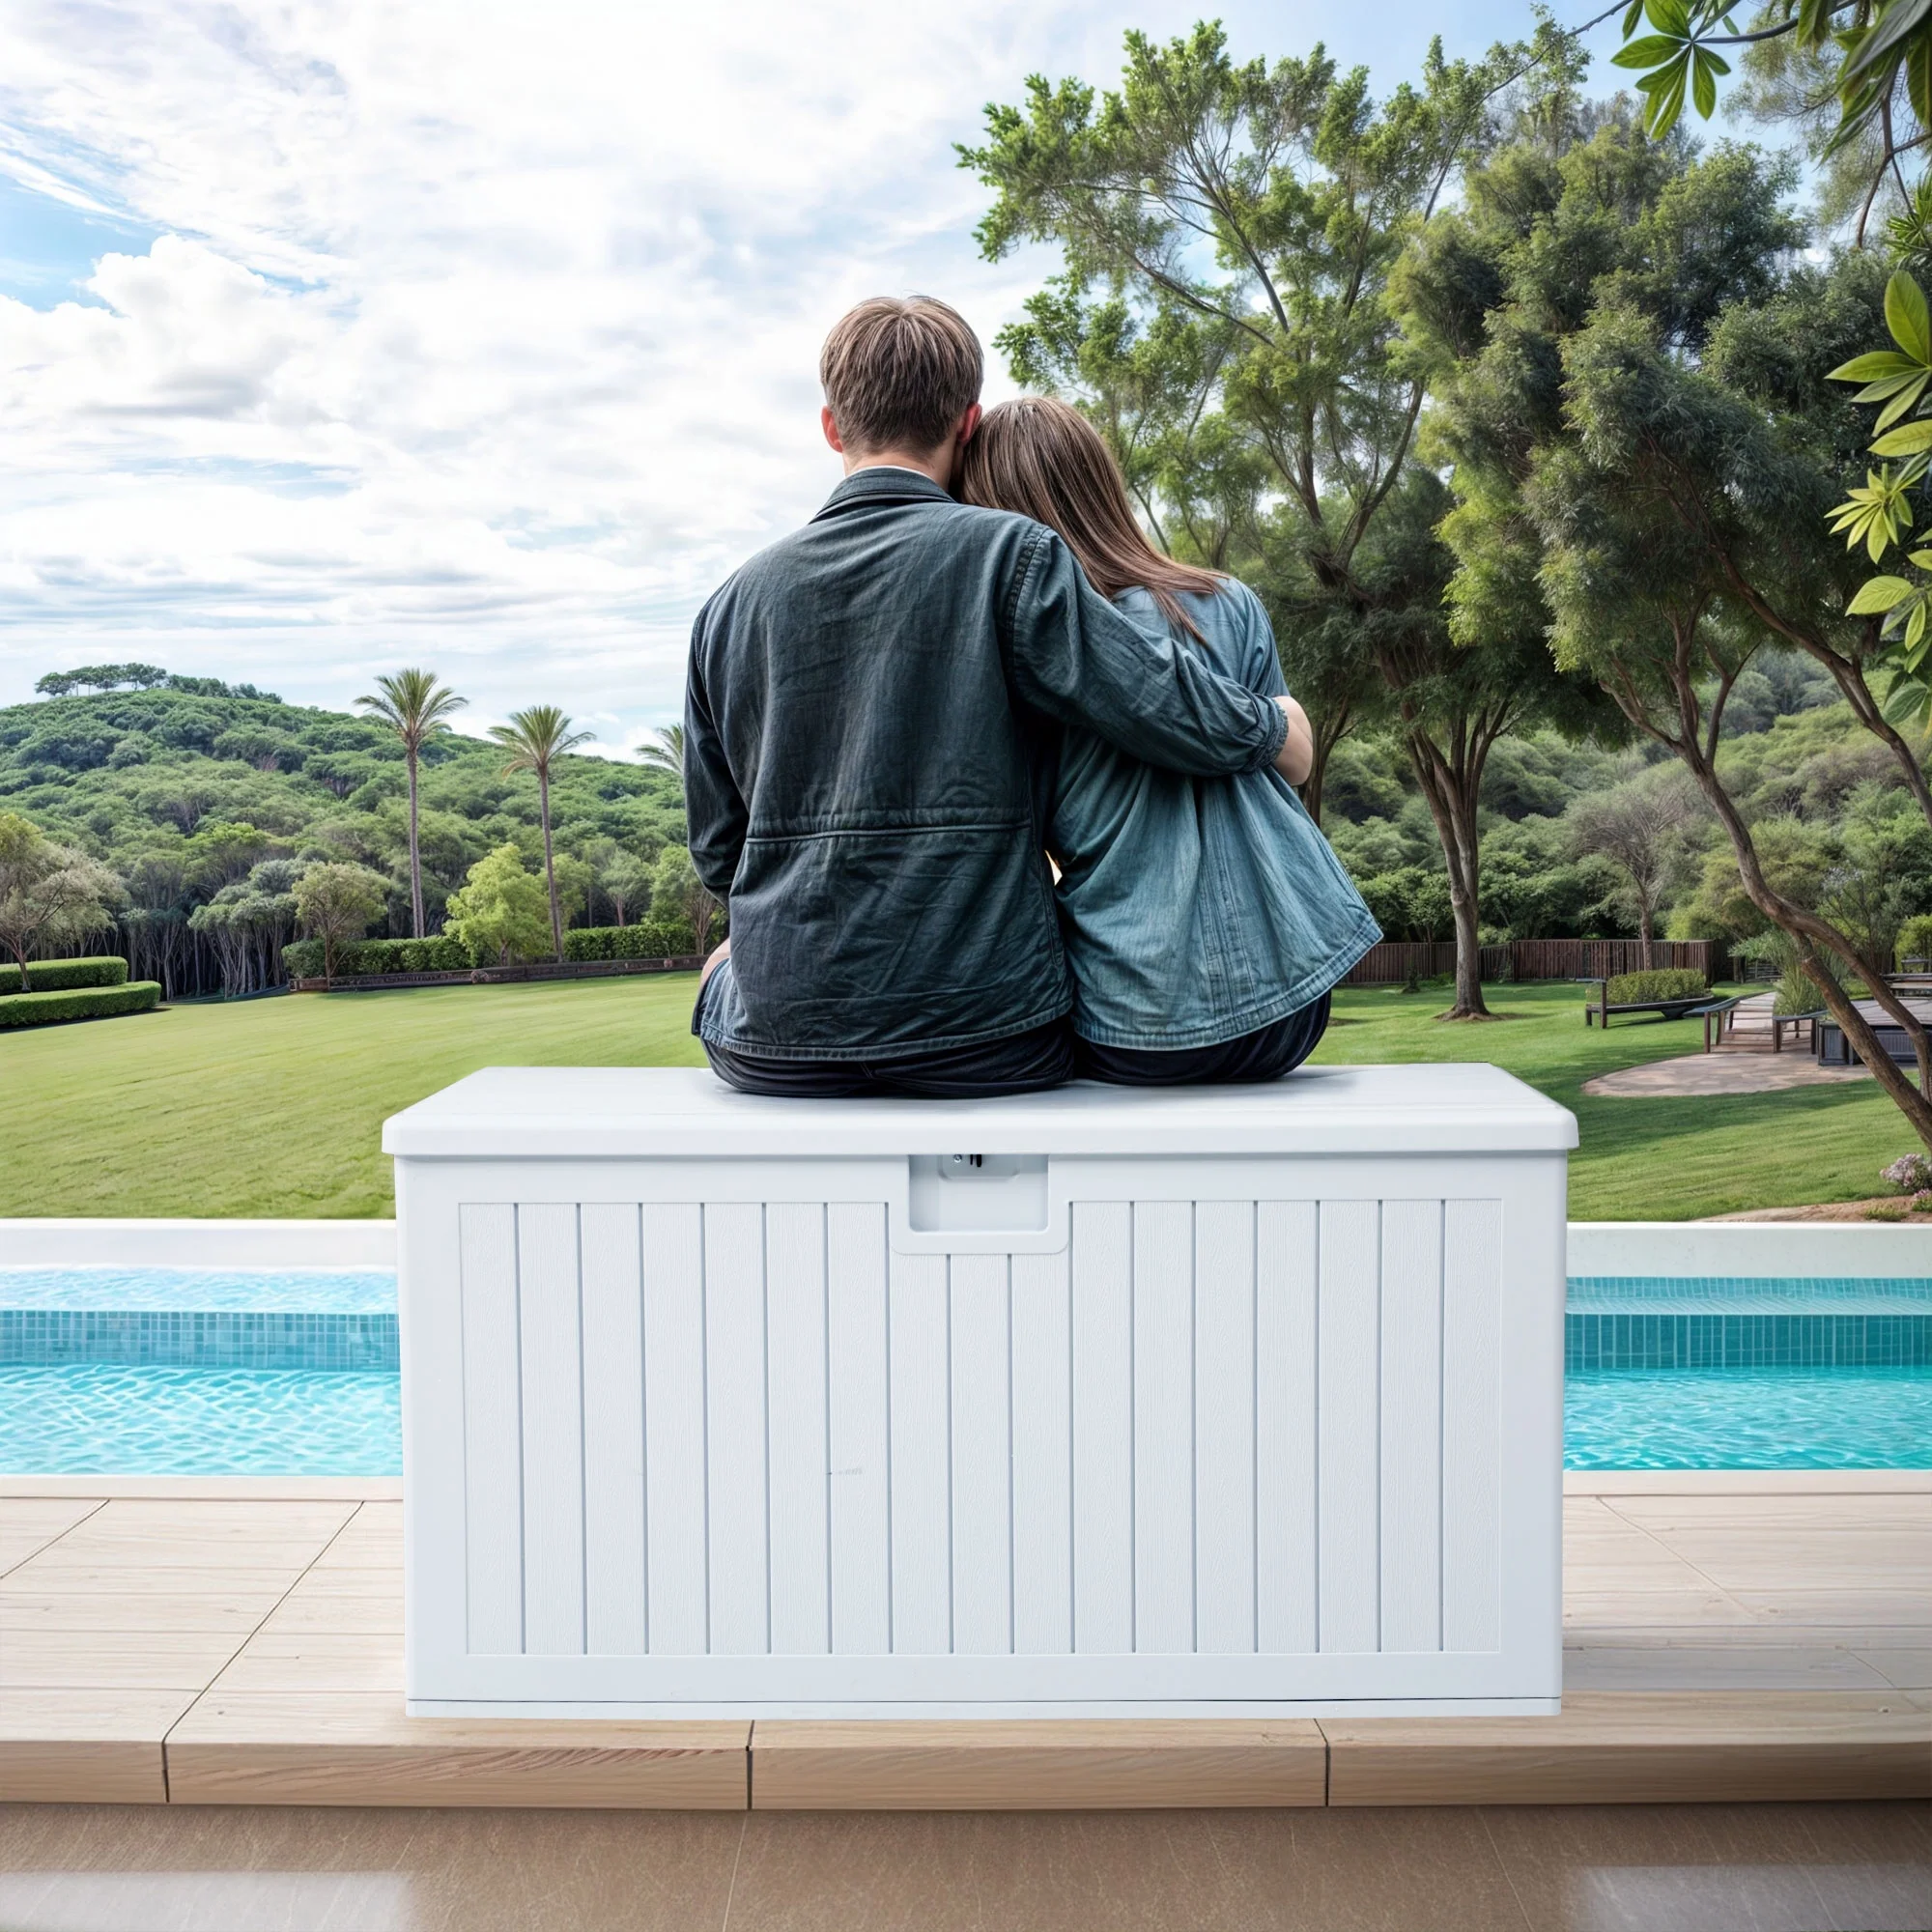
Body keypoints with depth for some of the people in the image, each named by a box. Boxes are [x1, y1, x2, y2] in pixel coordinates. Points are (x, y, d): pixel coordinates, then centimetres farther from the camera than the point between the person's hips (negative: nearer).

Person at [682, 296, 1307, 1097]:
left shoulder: (731, 603, 3)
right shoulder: (1007, 555, -8)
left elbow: (717, 855, 8)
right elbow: (1186, 719, -13)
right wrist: (1280, 731, 8)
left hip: (779, 1044, 3)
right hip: (987, 1044, -2)